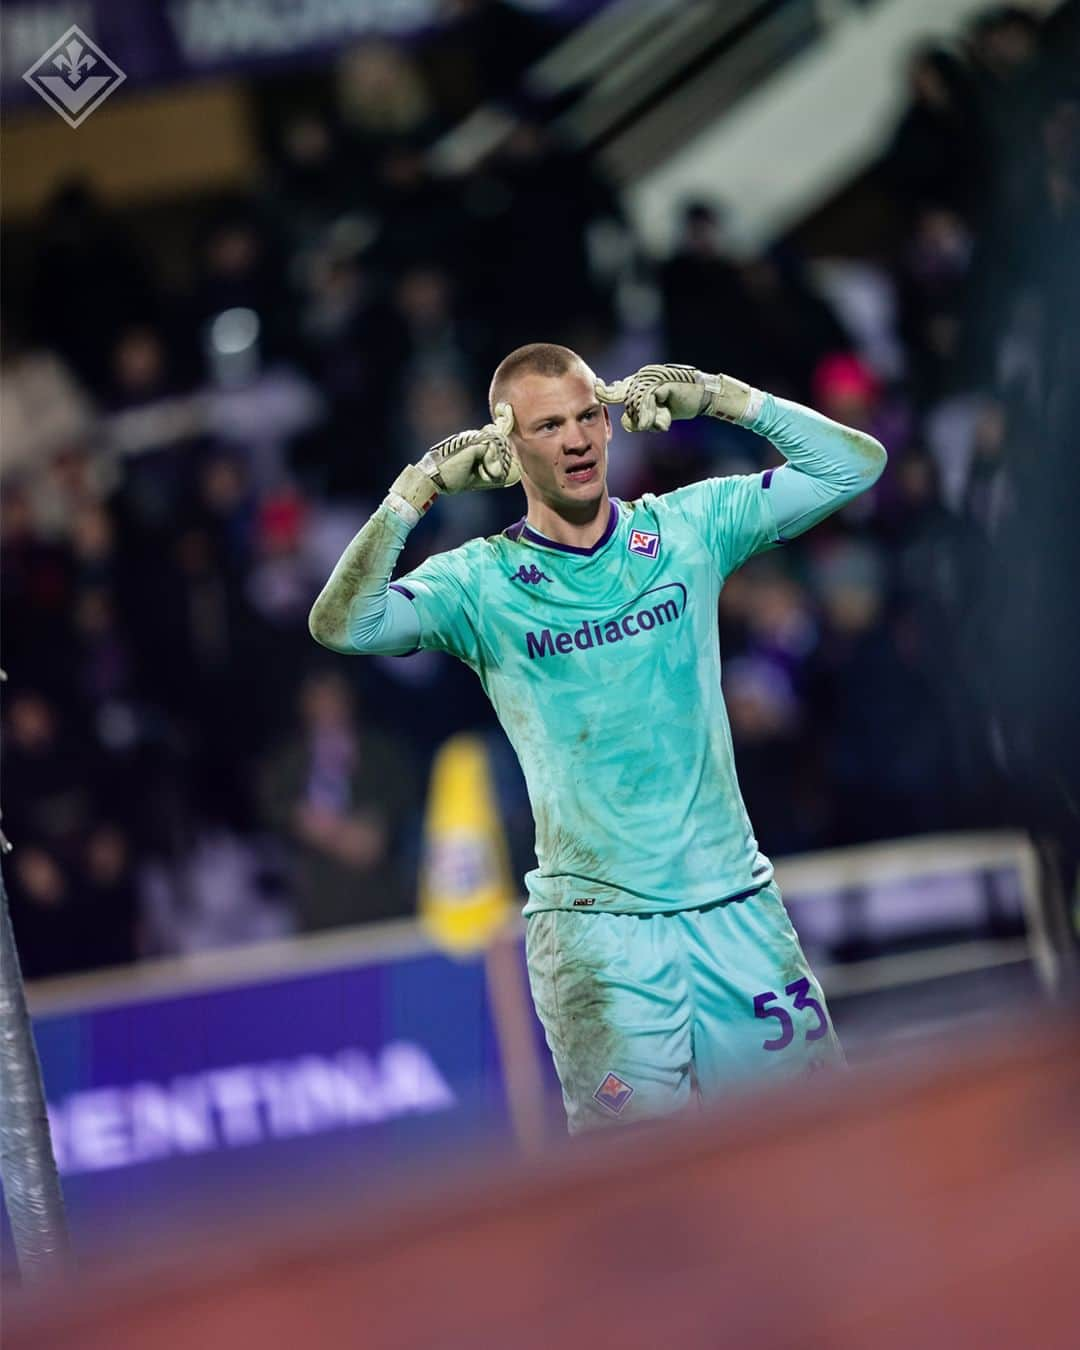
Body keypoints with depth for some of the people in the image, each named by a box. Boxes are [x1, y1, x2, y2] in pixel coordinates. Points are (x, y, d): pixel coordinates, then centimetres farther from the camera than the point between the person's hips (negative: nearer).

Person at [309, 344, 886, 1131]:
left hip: (735, 898, 2)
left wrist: (723, 401, -5)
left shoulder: (688, 529, 5)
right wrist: (419, 491, -17)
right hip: (595, 922, -2)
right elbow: (343, 625, -15)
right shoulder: (482, 583, -1)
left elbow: (856, 463, 5)